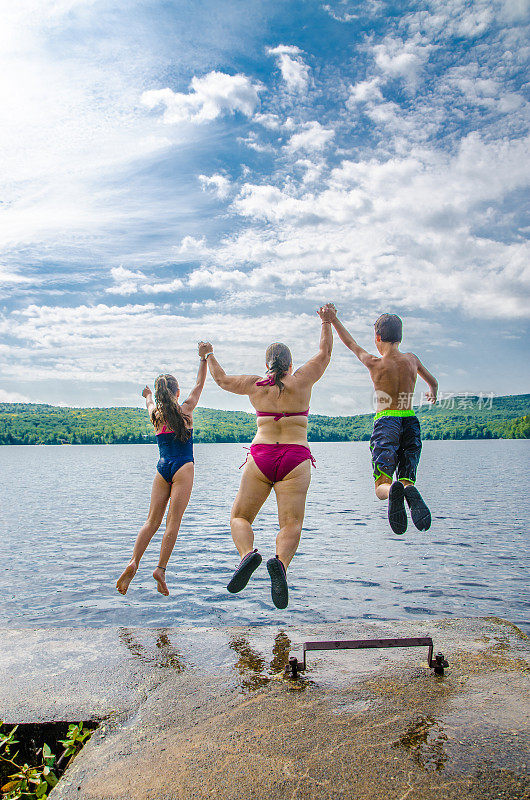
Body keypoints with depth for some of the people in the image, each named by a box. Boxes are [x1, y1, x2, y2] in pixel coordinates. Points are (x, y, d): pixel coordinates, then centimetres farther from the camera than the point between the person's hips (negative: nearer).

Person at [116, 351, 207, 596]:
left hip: (162, 468, 3)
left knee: (152, 521, 5)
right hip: (182, 467, -3)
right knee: (173, 522, -5)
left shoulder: (155, 414, 9)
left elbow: (150, 402, 34)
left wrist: (148, 395, 57)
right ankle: (161, 569, -11)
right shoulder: (186, 409, 1)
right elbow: (199, 384, 12)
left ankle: (134, 562, -9)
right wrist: (204, 358, 21)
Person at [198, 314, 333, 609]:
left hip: (260, 457, 1)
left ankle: (248, 553, -21)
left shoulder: (255, 385, 8)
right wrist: (327, 322, 30)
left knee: (240, 517, 9)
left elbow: (222, 378, 23)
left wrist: (210, 356, 40)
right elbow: (325, 351, 18)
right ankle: (281, 563, -35)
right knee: (291, 524, -5)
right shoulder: (302, 381, 5)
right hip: (296, 459, 0)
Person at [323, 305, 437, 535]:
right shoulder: (412, 359, 7)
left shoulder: (375, 364, -5)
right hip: (410, 422, 3)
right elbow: (433, 382, 26)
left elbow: (351, 344, 13)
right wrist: (433, 394, 51)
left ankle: (393, 490, -41)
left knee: (381, 486, -3)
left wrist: (333, 319, 27)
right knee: (407, 480, 7)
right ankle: (410, 491, -31)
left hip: (385, 423, -3)